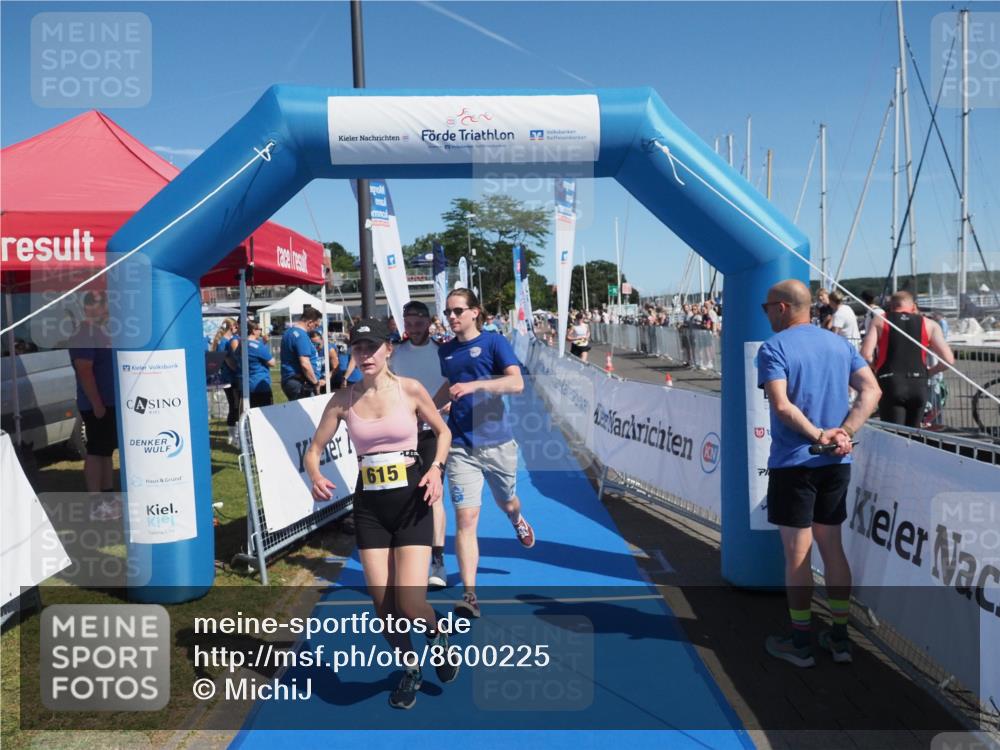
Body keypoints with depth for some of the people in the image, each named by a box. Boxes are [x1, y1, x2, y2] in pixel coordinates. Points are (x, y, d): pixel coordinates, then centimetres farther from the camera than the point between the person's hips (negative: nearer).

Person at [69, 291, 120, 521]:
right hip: (97, 405, -10)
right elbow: (85, 371, -23)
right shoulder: (83, 335, -17)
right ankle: (96, 505, -1)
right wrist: (97, 404, -24)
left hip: (110, 402, 10)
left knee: (107, 451, 14)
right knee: (96, 452, -5)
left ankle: (109, 497, 23)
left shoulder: (100, 331, 14)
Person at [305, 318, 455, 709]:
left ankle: (437, 633, 28)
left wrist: (436, 468, -9)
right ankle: (410, 669, 34)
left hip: (411, 501, -2)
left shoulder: (411, 390, -6)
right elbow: (314, 450, 5)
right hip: (369, 505, 3)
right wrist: (315, 477, -17)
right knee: (383, 605, 5)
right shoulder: (343, 400, -1)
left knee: (410, 605, -10)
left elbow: (443, 431, 8)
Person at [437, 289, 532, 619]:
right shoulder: (445, 351, 9)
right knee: (465, 518, -9)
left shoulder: (494, 342, -6)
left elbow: (516, 382, -20)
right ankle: (469, 594, -6)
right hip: (461, 446, 2)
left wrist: (474, 385, -29)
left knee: (507, 502, 21)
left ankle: (519, 522, 59)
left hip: (497, 442, -2)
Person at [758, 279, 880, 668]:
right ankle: (840, 638, 25)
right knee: (833, 548, 16)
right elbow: (871, 391, -1)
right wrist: (843, 434, -8)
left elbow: (781, 405, -22)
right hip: (836, 463, 6)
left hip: (793, 463, -6)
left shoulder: (774, 347, -9)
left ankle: (801, 643, 15)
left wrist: (817, 435, -14)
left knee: (798, 554, 4)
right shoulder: (840, 343, 9)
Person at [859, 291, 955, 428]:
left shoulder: (879, 321, 7)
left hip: (890, 384, -2)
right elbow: (948, 360, 2)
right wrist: (928, 372, 18)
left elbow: (866, 355, -7)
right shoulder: (929, 324, 10)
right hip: (918, 386, 2)